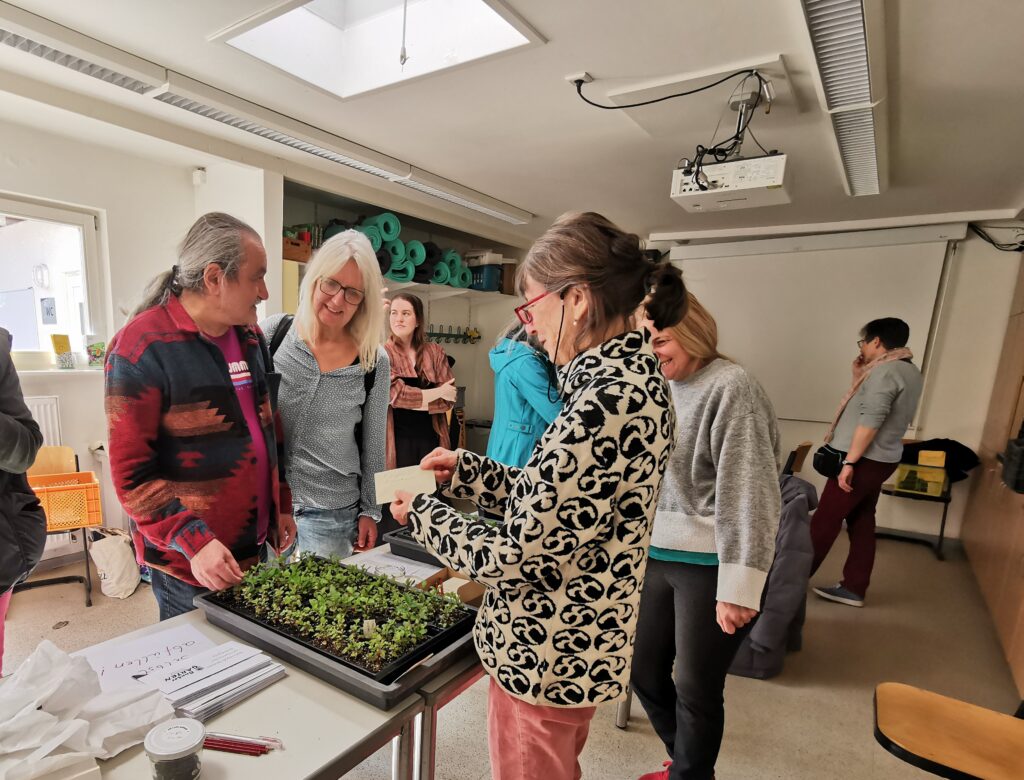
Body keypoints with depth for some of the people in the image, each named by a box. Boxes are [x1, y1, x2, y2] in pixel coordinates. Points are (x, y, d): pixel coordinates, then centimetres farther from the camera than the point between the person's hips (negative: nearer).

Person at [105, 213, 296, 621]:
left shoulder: (248, 335, 6)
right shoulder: (143, 346, -16)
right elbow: (131, 474, -17)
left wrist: (281, 507, 11)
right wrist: (194, 541, -23)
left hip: (255, 547, 7)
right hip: (187, 563, -7)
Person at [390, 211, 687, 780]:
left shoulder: (606, 403, -31)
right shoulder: (634, 381, 1)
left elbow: (518, 556, -25)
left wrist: (420, 514, -10)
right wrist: (466, 470, 5)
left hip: (546, 657, -8)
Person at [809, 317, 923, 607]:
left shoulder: (885, 371, -18)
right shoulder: (909, 372, 15)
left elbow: (870, 421, -25)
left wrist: (849, 462, -24)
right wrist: (860, 378, 11)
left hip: (864, 461, -10)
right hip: (880, 460, 10)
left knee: (825, 520, -1)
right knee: (861, 522, 12)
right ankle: (853, 588, 18)